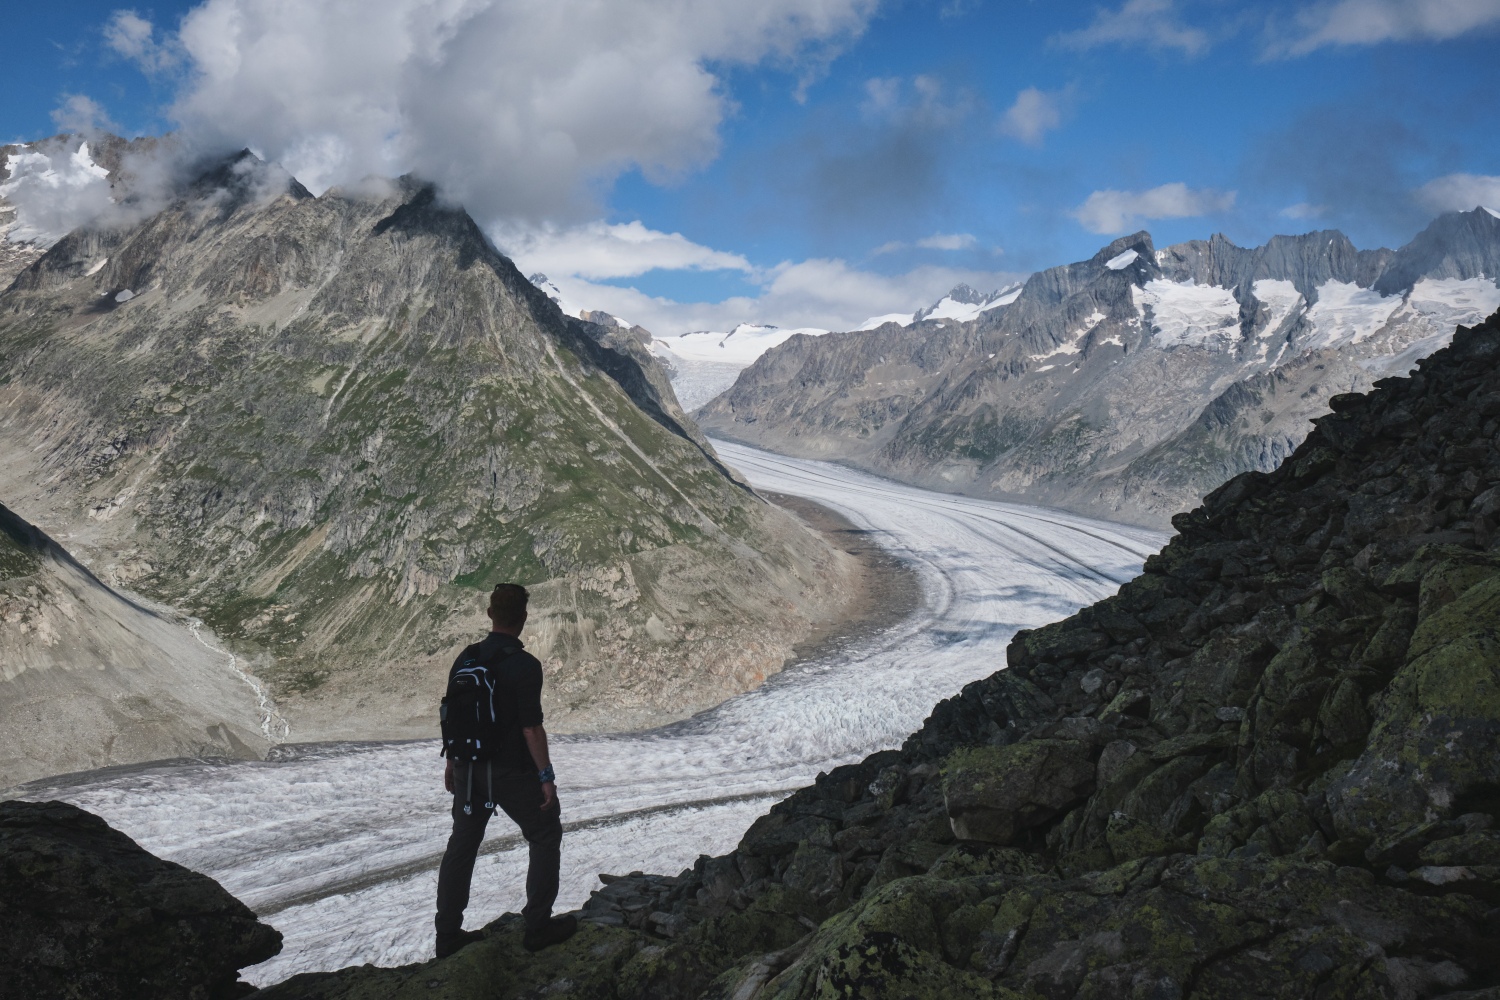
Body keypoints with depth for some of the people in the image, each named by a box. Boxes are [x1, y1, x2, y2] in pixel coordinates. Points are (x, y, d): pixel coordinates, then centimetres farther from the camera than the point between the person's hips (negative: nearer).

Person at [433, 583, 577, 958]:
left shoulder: (465, 658, 1)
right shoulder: (524, 665, -19)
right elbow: (531, 728, -19)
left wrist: (453, 762, 20)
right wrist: (546, 776, -11)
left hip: (469, 769, 6)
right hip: (512, 772, -6)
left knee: (462, 843, 16)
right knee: (546, 835, 11)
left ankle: (447, 934, 20)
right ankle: (538, 926, 12)